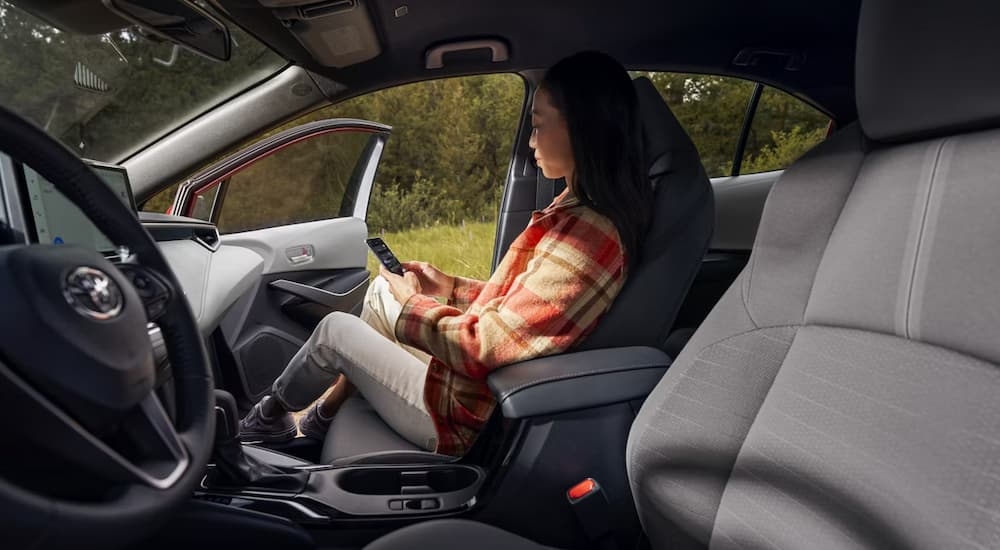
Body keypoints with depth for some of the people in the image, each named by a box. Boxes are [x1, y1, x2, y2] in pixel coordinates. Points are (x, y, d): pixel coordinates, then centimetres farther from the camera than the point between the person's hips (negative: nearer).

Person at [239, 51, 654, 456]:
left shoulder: (587, 236, -29)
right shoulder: (581, 211, 2)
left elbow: (487, 347, -27)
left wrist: (413, 306, -11)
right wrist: (452, 290, 7)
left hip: (470, 416, -9)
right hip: (484, 377, 9)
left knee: (335, 329, 5)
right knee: (381, 290, 16)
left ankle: (269, 417, 35)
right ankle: (324, 416, 30)